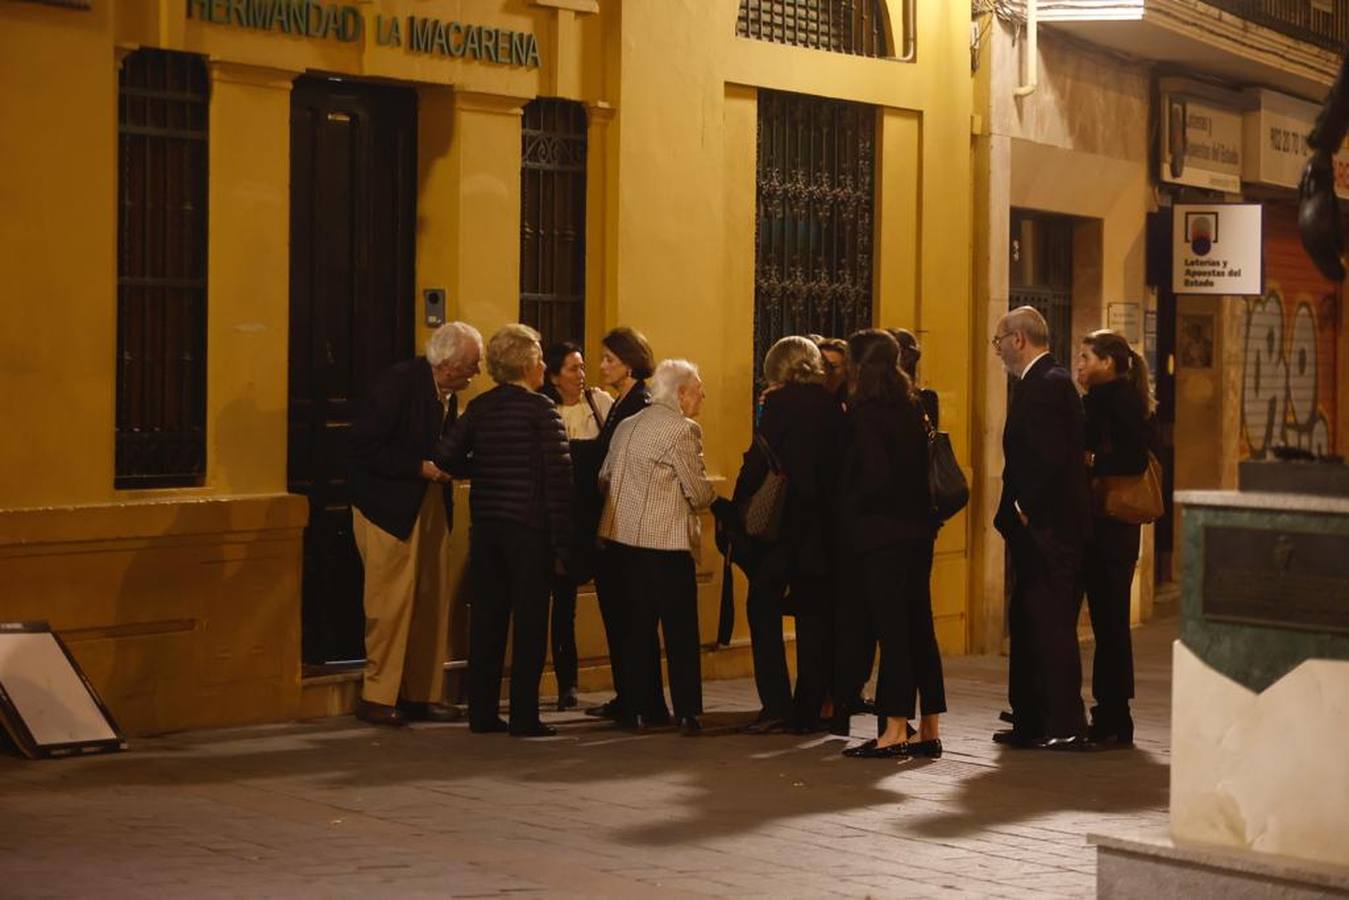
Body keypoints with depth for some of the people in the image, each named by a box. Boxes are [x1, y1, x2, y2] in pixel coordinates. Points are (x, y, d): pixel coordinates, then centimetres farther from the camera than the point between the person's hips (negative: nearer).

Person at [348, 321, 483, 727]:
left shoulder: (446, 393, 5)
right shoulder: (397, 382, -17)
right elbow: (364, 447, -19)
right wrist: (421, 467, -20)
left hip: (431, 506, 8)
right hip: (389, 507, -8)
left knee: (432, 603, 8)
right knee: (393, 601, -4)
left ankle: (422, 694, 16)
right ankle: (378, 697, 5)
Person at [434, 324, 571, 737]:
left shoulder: (480, 407, 6)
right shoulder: (541, 409, -9)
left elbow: (446, 456, -2)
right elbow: (558, 475, -13)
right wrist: (561, 541, -10)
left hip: (485, 526, 5)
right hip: (529, 528, -5)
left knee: (486, 620, 11)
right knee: (529, 622, 2)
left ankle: (482, 712, 15)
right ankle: (524, 716, 3)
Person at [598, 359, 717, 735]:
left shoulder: (627, 426, 12)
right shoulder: (681, 430, -10)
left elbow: (604, 477, 14)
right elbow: (699, 493, -11)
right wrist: (710, 492, 10)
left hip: (623, 538, 7)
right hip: (666, 540, -7)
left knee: (637, 625, 13)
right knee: (681, 631, 0)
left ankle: (637, 709, 14)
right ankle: (687, 713, 0)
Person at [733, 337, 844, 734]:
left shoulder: (782, 403, -9)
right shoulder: (832, 406, 5)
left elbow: (758, 460, -13)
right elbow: (840, 465, 7)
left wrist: (737, 508, -4)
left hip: (783, 522, -5)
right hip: (823, 524, 5)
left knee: (763, 608, 5)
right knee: (814, 613, 10)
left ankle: (776, 703, -4)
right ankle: (809, 709, 11)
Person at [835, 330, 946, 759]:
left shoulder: (865, 413, -13)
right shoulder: (912, 408, 11)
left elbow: (876, 476, -19)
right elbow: (920, 470, 13)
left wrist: (849, 507, -7)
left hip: (880, 534, -8)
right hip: (917, 531, 8)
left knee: (891, 631, -5)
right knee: (918, 628, 10)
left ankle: (895, 730, -1)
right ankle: (928, 729, 14)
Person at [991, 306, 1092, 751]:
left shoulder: (1047, 384, -15)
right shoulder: (1041, 381, 17)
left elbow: (1050, 457, -24)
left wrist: (1025, 509, -15)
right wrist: (1016, 512, 13)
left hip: (1046, 529, -11)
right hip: (1037, 528, 11)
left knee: (1052, 626, -6)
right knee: (1027, 624, 15)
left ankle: (1066, 727, -1)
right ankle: (1029, 722, 23)